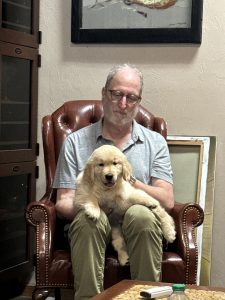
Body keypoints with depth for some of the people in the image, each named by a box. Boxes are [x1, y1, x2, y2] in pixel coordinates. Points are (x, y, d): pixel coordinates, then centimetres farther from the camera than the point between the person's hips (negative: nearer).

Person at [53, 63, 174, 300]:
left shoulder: (155, 143, 14)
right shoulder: (75, 142, 12)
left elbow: (167, 201, 3)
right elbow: (63, 202, 4)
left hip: (137, 226, 1)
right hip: (92, 226, 0)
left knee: (141, 215, -33)